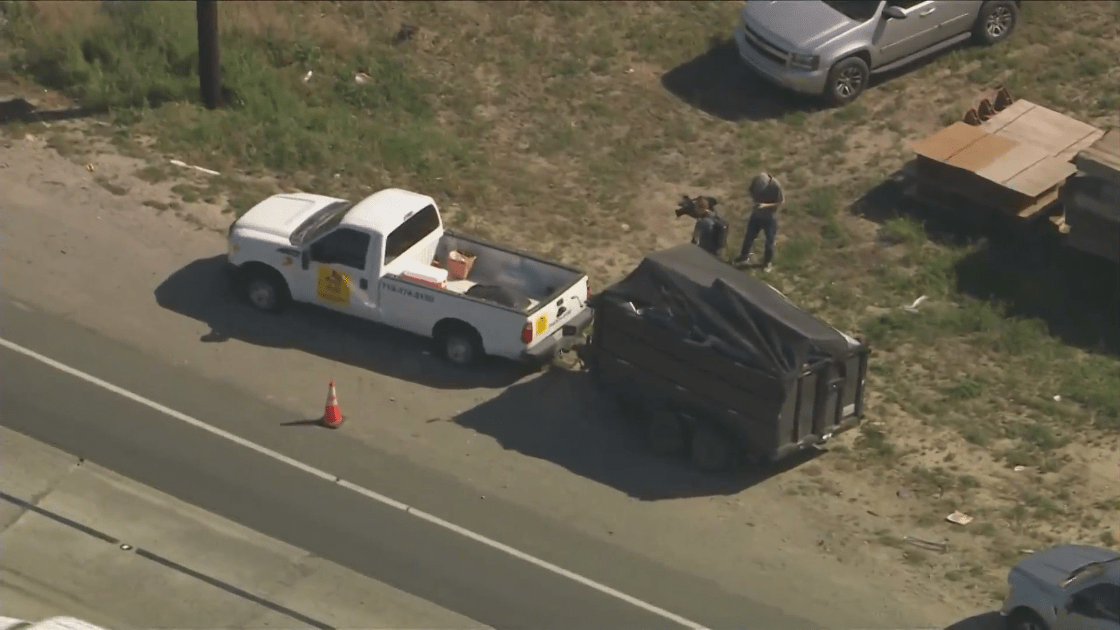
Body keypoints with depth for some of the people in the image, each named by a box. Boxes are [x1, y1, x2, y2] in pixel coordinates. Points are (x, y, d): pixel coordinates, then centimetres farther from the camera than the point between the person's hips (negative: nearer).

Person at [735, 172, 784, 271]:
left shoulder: (775, 186, -27)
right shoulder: (755, 183, -17)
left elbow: (781, 202, -16)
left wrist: (766, 205, -28)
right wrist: (753, 203, -19)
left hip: (770, 217, -3)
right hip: (756, 215, 3)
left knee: (769, 240, 8)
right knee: (749, 236, 12)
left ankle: (767, 262, 28)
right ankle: (744, 257, 32)